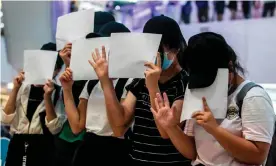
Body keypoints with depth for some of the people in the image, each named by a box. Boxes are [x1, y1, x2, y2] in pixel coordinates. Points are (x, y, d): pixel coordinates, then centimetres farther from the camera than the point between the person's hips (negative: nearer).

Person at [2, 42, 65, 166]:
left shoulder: (59, 93, -1)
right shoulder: (23, 88, 8)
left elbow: (55, 128, -10)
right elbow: (6, 119, -1)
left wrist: (47, 97, -17)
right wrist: (15, 89, -7)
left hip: (42, 148, -3)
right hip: (17, 146, 3)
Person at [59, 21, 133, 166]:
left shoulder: (131, 81, -11)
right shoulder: (92, 82, 10)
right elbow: (77, 126, 6)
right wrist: (67, 89, 1)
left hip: (114, 153, -6)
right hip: (86, 150, 6)